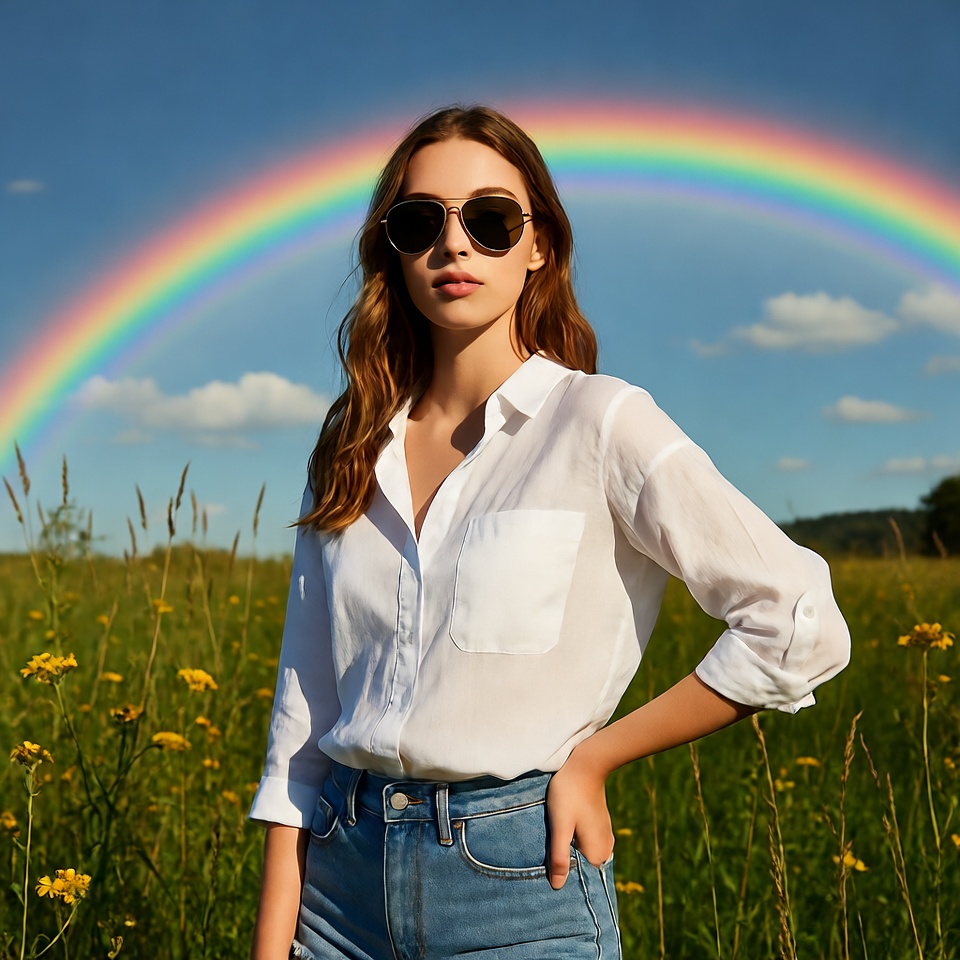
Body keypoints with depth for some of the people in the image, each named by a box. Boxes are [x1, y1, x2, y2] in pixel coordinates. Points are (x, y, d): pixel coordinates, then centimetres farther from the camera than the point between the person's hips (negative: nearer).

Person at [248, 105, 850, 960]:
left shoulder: (599, 424, -8)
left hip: (521, 886, -4)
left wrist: (591, 758, -8)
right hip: (344, 874, 4)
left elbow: (801, 624, -13)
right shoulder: (353, 448, 6)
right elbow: (304, 707, 7)